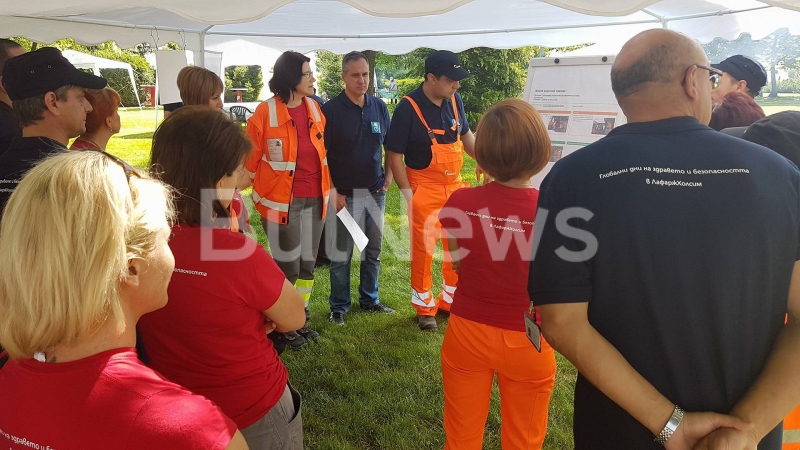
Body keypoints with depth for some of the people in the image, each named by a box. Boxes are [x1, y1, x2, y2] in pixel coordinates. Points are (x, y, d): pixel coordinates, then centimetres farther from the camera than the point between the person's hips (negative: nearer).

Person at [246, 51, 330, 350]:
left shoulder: (314, 109, 6)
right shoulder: (265, 112, -12)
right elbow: (251, 159, -7)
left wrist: (328, 187, 17)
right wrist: (259, 193, -3)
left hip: (314, 198, 6)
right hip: (282, 200, -6)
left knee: (307, 263, 15)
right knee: (287, 265, 3)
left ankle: (301, 319, 31)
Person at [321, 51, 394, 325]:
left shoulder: (379, 107, 4)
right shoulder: (331, 109, -10)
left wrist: (388, 176, 4)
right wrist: (332, 191, -12)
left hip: (375, 192, 5)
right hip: (344, 194, -4)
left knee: (373, 251, 15)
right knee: (340, 254, 4)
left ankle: (369, 300, 31)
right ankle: (339, 307, 19)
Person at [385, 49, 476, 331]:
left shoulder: (454, 101, 2)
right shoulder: (409, 107, -16)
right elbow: (394, 155, -14)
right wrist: (407, 193, -16)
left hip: (455, 185, 6)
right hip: (424, 188, -6)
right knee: (423, 248, 5)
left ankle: (451, 300, 33)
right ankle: (425, 308, 23)